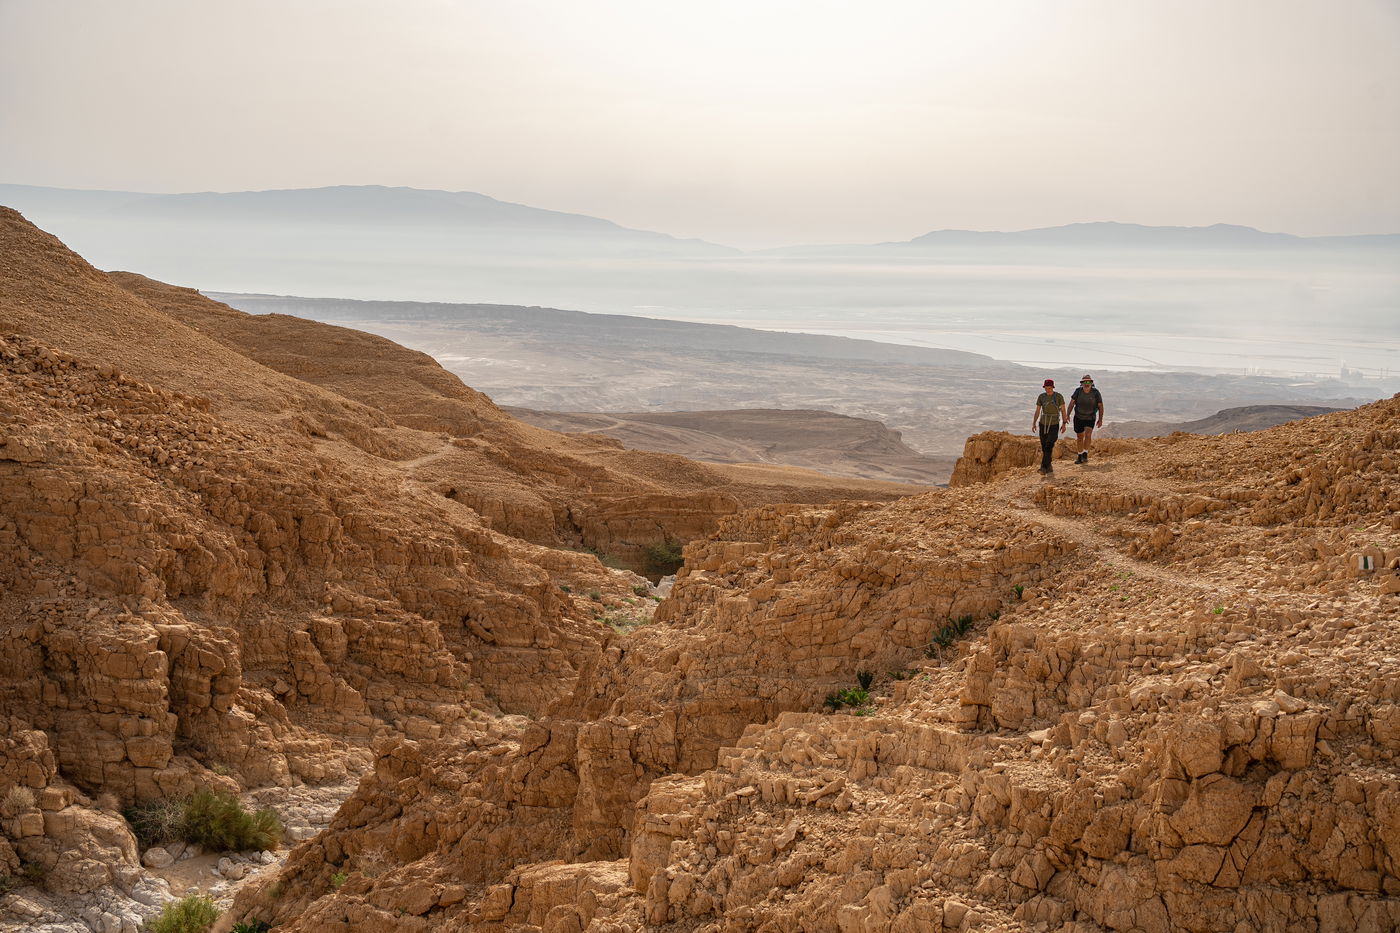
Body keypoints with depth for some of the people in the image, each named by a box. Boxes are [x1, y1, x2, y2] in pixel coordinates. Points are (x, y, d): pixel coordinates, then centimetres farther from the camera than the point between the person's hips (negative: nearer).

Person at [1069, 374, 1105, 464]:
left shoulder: (1096, 392, -14)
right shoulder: (1078, 391, -11)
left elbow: (1100, 406, -6)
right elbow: (1071, 403, -6)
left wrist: (1100, 419, -10)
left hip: (1090, 418, -2)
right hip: (1078, 417, 2)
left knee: (1088, 434, -24)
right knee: (1080, 437, 11)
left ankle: (1085, 455, -14)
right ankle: (1080, 456, 26)